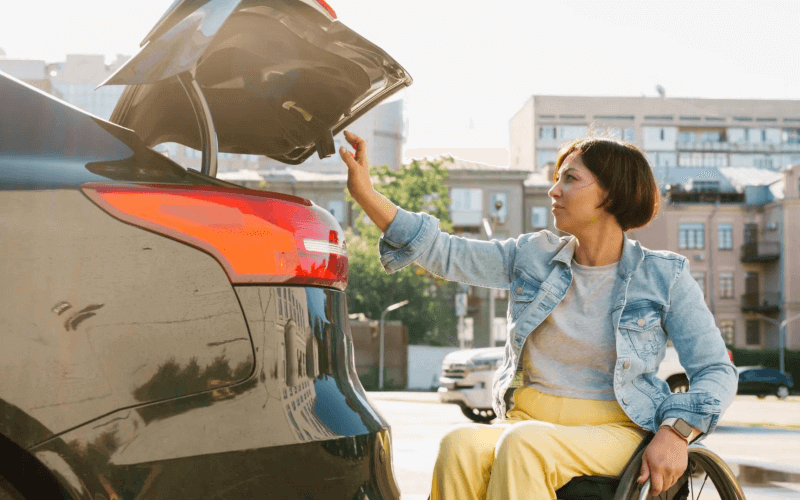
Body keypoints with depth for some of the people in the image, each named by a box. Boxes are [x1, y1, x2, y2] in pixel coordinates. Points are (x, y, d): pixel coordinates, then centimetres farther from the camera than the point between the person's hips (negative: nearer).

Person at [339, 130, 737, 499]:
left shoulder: (663, 277, 1)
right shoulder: (533, 257, 11)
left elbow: (717, 371, 1)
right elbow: (444, 254, 8)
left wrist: (674, 434, -17)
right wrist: (365, 192, 1)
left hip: (612, 431, -3)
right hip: (528, 420, 3)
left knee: (522, 446, -36)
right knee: (460, 446, -32)